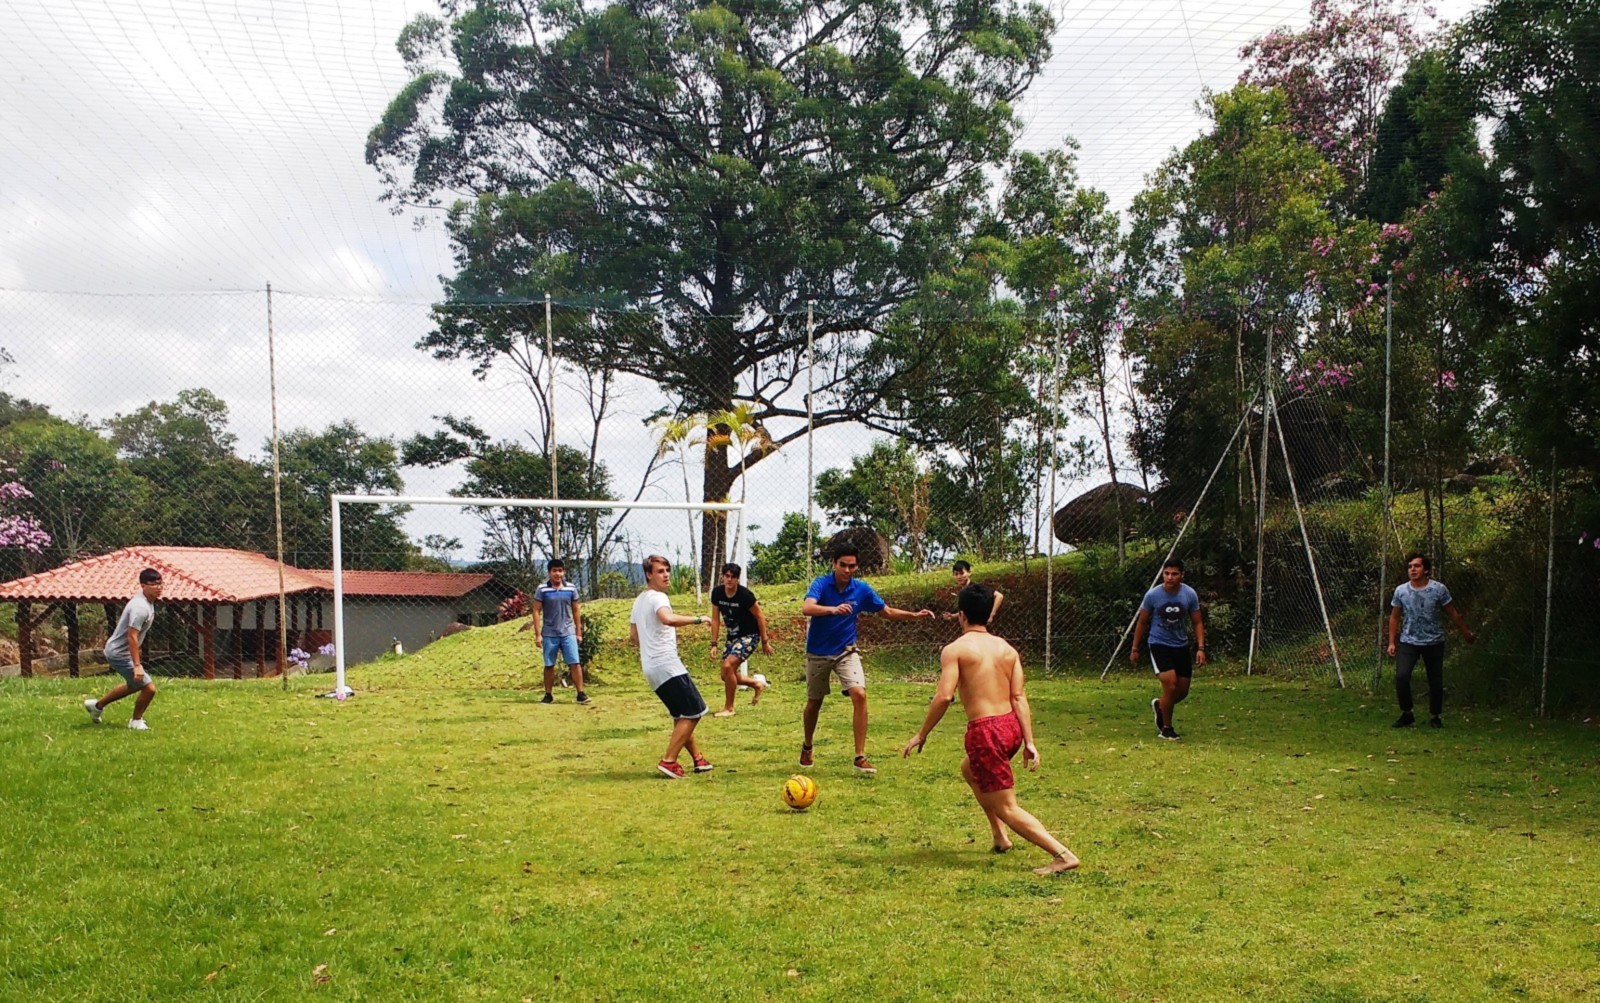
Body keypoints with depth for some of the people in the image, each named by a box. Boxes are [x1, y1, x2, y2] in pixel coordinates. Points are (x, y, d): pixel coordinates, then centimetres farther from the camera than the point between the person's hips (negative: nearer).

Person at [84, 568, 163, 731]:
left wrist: (138, 649, 27)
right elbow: (132, 637, -31)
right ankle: (136, 721, 15)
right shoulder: (141, 608, -29)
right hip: (120, 654, -11)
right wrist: (137, 665, -33)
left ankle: (97, 705, 44)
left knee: (133, 685, 30)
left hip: (118, 650, 11)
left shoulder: (147, 602, 3)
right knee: (149, 688, -9)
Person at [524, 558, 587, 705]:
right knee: (549, 665, 7)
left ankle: (581, 694, -6)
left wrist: (579, 632, 8)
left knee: (575, 663, -7)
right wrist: (538, 634, -6)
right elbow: (536, 611, -2)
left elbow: (576, 611, 10)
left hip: (568, 633, 1)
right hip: (549, 634, -1)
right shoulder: (542, 590, -3)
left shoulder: (571, 589, 4)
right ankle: (548, 695, 18)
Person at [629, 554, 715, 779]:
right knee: (693, 712, -6)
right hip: (667, 665, -10)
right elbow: (668, 618, -35)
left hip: (651, 668, 10)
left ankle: (697, 758, 23)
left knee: (681, 716, 18)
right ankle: (669, 761, -9)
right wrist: (697, 619, -26)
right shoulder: (657, 597, -13)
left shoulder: (639, 600, 17)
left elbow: (633, 635, 26)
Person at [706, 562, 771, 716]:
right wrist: (714, 644, 1)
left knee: (728, 665, -23)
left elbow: (760, 617, -13)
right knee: (727, 676, 8)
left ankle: (728, 708, -8)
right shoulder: (717, 593, -7)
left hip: (749, 636, -7)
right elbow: (715, 619, 3)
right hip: (733, 637, 7)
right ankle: (757, 684, 35)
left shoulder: (745, 595, -23)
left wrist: (765, 642, -9)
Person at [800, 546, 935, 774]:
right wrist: (833, 609, -52)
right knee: (814, 703, 12)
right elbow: (806, 608, -35)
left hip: (846, 652, 2)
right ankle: (807, 747, 40)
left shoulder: (862, 589, -6)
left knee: (859, 695, -18)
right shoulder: (821, 583, -16)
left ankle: (860, 757, -12)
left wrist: (915, 615, -10)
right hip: (818, 653, -2)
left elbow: (888, 611, 5)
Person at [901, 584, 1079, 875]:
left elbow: (944, 697, -16)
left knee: (1007, 808, 2)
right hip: (1011, 726, 7)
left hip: (985, 731, -7)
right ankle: (1000, 837, 34)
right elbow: (1019, 697, 4)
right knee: (969, 768, 34)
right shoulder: (1007, 649, 10)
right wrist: (1029, 742, 3)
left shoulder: (955, 649, -6)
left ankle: (1063, 855, -10)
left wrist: (921, 735, -7)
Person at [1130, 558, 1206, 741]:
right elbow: (1142, 623, 1)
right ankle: (1166, 728, 3)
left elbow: (1197, 623, 2)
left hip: (1182, 646, 4)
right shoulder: (1152, 595, -12)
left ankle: (1159, 705, 41)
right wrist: (1135, 649, 5)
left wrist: (1200, 648, -9)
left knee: (1183, 691, 8)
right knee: (1170, 686, -17)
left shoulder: (1190, 595, -8)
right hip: (1159, 645, -4)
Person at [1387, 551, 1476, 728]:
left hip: (1434, 642, 0)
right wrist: (1391, 642, 1)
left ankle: (1435, 717, 25)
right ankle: (1406, 714, 2)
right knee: (1401, 676, -15)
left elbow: (1453, 614, 1)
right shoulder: (1400, 591, -5)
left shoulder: (1439, 589, -10)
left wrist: (1467, 634, 8)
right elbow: (1394, 617, 5)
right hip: (1409, 641, 0)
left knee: (1436, 681, 7)